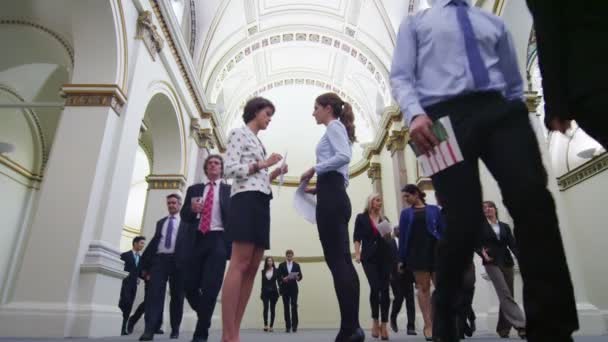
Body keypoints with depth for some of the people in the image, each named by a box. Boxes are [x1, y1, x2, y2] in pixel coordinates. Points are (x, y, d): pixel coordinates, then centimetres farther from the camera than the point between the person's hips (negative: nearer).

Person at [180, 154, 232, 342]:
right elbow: (184, 215, 13)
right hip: (197, 240, 3)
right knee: (190, 285, 1)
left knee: (210, 287, -10)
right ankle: (205, 317, 28)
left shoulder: (229, 190, 11)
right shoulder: (194, 189, 19)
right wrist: (191, 209, -9)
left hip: (218, 240, -3)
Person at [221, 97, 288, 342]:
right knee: (240, 264, -16)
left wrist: (275, 173, 10)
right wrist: (262, 164, -9)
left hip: (261, 202, 9)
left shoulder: (258, 143, 28)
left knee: (252, 268, 1)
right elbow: (231, 169, -9)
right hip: (245, 200, -9)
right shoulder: (239, 134, 4)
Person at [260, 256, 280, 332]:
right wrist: (261, 292, 10)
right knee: (266, 308, -12)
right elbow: (263, 282, 10)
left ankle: (271, 326, 10)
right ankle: (265, 325, -8)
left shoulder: (276, 270, 1)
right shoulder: (263, 271, 6)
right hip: (265, 292, 1)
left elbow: (278, 280, 0)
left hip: (273, 292, 0)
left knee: (272, 309, 3)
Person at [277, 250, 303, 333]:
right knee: (286, 307, 2)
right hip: (285, 289, 0)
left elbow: (300, 276, 2)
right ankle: (288, 326, 8)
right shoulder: (281, 265, 6)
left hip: (294, 289, 0)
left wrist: (297, 277, -19)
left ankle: (294, 326, -3)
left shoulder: (297, 265, 8)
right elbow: (279, 277, 0)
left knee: (294, 306, -8)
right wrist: (283, 279, -20)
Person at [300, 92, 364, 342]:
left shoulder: (334, 126, 1)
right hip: (336, 196, 10)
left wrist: (314, 169, -10)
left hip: (331, 196, -10)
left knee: (336, 260, -13)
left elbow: (344, 156, -19)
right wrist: (317, 187, 17)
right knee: (342, 260, 4)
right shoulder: (338, 130, 28)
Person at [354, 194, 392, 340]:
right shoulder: (361, 218, 7)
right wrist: (357, 254, -8)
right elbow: (357, 237, 3)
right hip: (369, 257, -3)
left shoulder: (384, 219, 15)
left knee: (385, 290, -2)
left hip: (385, 256, 3)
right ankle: (375, 322, 5)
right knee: (375, 288, -14)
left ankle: (384, 325, 4)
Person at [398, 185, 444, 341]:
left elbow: (443, 230, 5)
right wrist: (402, 259, 2)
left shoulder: (434, 209, 8)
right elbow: (402, 236, 7)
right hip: (416, 252, 0)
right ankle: (428, 325, 4)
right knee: (423, 288, 0)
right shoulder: (405, 213, 10)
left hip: (435, 250, 0)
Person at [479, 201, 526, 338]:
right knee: (505, 294, -15)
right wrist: (482, 252, -21)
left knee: (506, 296, 5)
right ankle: (521, 325, -18)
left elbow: (513, 244, 4)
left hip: (507, 262, 4)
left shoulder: (505, 226, 14)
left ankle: (503, 328, 16)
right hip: (492, 263, -4)